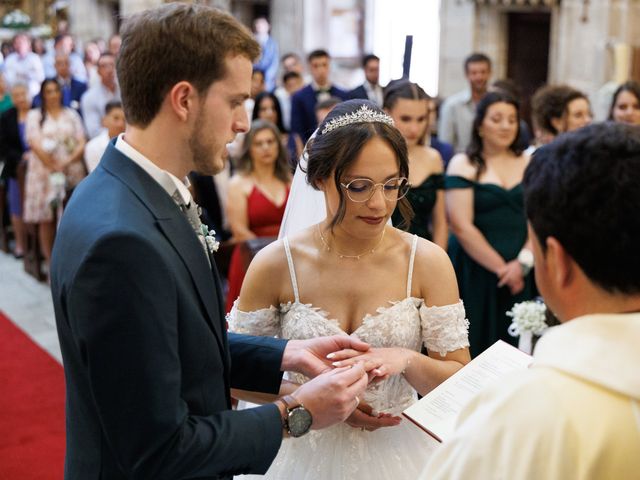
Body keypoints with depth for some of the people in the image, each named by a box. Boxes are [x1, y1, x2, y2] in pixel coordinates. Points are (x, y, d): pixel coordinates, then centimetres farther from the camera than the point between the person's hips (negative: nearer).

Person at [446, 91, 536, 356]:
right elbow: (461, 226, -9)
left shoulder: (529, 163, 10)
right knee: (476, 350, 0)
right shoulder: (463, 165, -1)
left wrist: (523, 261, -10)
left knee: (515, 349, 5)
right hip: (475, 272, -3)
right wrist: (501, 268, -9)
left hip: (521, 272, 3)